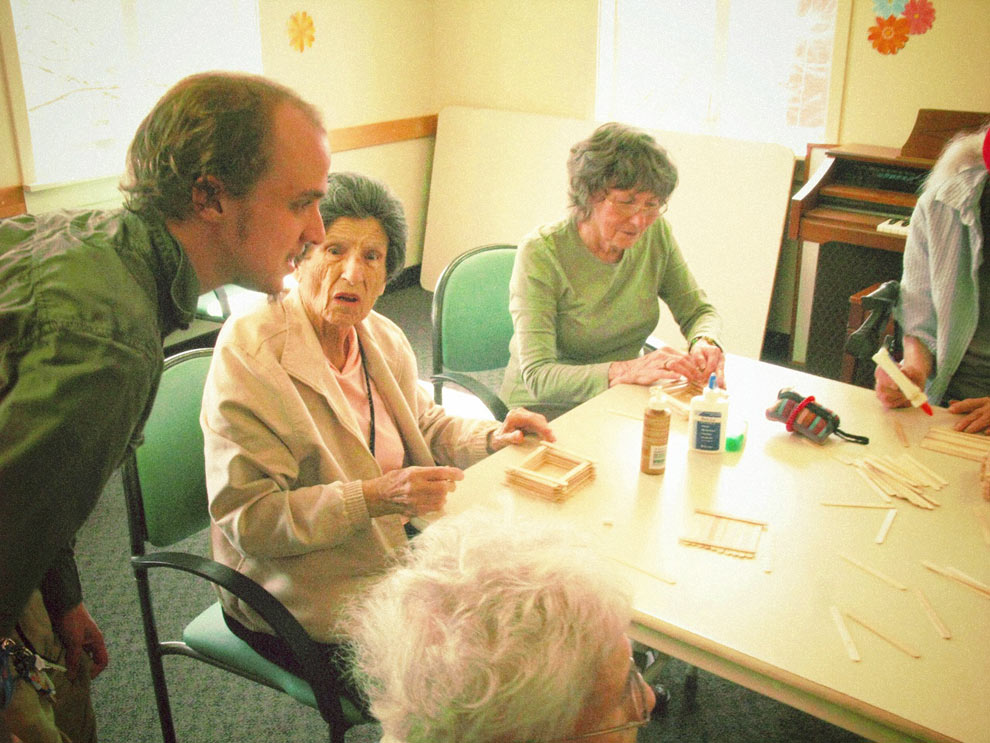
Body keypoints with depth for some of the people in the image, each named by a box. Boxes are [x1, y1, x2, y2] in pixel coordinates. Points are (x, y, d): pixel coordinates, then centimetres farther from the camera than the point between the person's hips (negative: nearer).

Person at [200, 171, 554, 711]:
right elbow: (247, 518, -23)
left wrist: (491, 437, -1)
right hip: (307, 610, -7)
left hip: (402, 555, 7)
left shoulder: (383, 338, 3)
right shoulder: (248, 355, -20)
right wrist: (373, 498, -32)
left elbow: (425, 423, 19)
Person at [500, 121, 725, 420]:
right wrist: (628, 370, -40)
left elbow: (698, 311, 8)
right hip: (547, 412, -6)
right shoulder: (539, 253, -19)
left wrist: (704, 343, -16)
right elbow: (538, 377, -26)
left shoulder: (656, 233, -3)